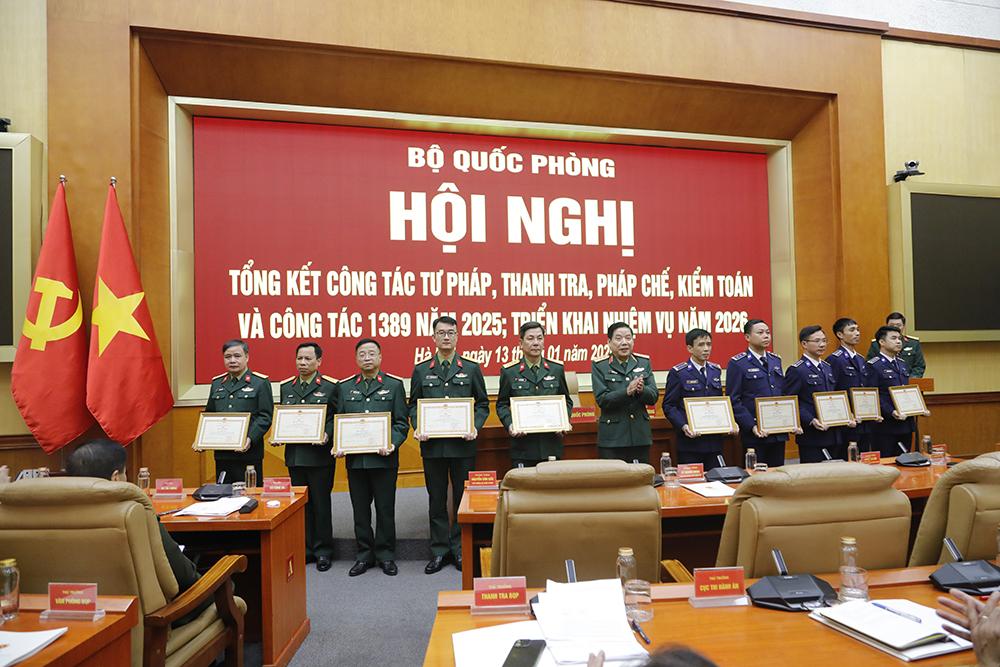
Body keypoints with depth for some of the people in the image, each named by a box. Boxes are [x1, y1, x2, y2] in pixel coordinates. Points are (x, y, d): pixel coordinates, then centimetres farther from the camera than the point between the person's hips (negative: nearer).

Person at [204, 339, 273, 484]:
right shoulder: (217, 383, 15)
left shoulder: (260, 382, -2)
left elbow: (265, 417, -8)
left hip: (249, 452, -5)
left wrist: (250, 439, -21)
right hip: (222, 454, 5)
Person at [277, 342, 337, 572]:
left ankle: (323, 551, 18)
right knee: (301, 504, 12)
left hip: (320, 455, -4)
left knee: (321, 503, 5)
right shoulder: (286, 387, 12)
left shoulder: (330, 386, -3)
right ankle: (306, 549, 24)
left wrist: (327, 434, -20)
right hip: (294, 455, 4)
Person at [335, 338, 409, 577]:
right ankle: (364, 555, 24)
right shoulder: (344, 387, 10)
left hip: (383, 458, -2)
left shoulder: (394, 385, 2)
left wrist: (392, 443, -17)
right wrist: (338, 445, -7)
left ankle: (385, 555, 20)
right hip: (355, 459, 3)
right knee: (360, 510, 11)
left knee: (385, 508, 5)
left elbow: (401, 422, -1)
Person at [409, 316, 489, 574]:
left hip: (462, 444, -1)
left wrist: (475, 428, -10)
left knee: (463, 498, 7)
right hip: (432, 444, 1)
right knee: (437, 500, 9)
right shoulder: (421, 370, 7)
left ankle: (460, 549, 21)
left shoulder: (471, 368, 4)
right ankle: (439, 550, 21)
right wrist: (417, 428, -8)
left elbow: (483, 404, 5)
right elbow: (414, 405, 9)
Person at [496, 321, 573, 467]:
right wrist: (509, 424, -11)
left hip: (551, 444, 2)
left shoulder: (557, 369, 7)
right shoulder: (509, 371, 1)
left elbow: (567, 401, 14)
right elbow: (502, 404, 6)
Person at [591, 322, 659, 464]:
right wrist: (627, 391, -24)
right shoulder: (599, 365, -2)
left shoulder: (644, 362, 8)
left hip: (640, 436, 3)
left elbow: (654, 396, 3)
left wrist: (642, 390, -19)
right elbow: (602, 400, -11)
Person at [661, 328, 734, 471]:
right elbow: (669, 406, -8)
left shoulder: (716, 370, 12)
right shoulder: (678, 373, -6)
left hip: (714, 441, 5)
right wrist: (683, 426, -21)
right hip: (690, 440, -5)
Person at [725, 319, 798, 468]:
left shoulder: (776, 360, 12)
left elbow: (784, 394, 17)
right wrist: (752, 426, -18)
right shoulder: (737, 364, -7)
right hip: (754, 434, -5)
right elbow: (734, 401, -10)